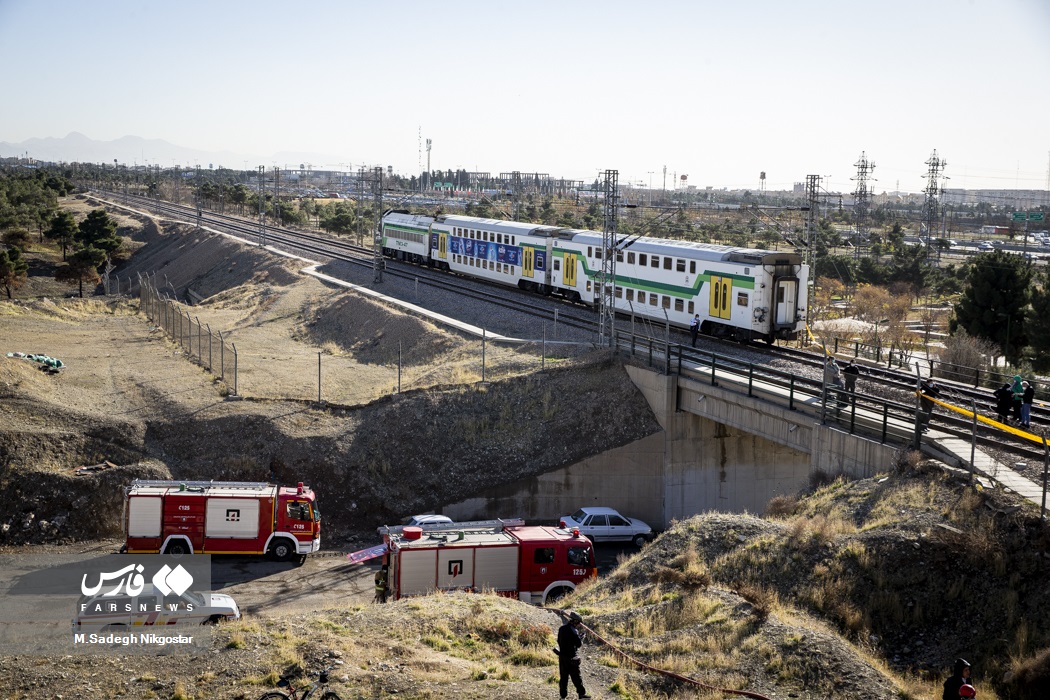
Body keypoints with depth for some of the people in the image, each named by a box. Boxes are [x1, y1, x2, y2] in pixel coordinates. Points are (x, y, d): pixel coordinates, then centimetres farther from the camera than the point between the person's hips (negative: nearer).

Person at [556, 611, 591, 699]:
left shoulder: (562, 629, 6)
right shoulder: (573, 631, -17)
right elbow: (579, 644, -15)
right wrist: (581, 638, 6)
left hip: (562, 656, 7)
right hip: (571, 657, -7)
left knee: (563, 677, 12)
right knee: (576, 676, 5)